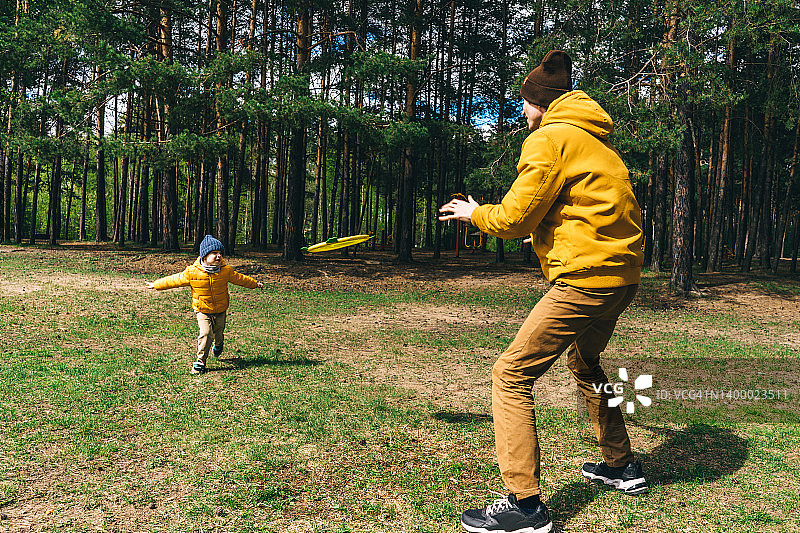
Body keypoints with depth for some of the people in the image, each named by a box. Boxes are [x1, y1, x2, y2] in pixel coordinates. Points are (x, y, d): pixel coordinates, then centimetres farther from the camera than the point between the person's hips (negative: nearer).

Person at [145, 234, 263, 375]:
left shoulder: (226, 271, -11)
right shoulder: (192, 272, -17)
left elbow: (239, 278, 7)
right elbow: (175, 280, -5)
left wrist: (254, 284, 18)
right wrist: (156, 285, 2)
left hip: (220, 311, 2)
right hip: (202, 311, -2)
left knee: (218, 333, 17)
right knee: (206, 334, -18)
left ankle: (218, 345, 55)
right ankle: (200, 362, 0)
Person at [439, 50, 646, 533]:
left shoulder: (550, 139, -7)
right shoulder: (596, 139, 21)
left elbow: (514, 218, -11)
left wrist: (475, 213, 7)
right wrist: (540, 223, 28)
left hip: (585, 279, -10)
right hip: (623, 274, 10)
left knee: (511, 376, -8)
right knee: (585, 361, 30)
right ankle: (622, 466, 39)